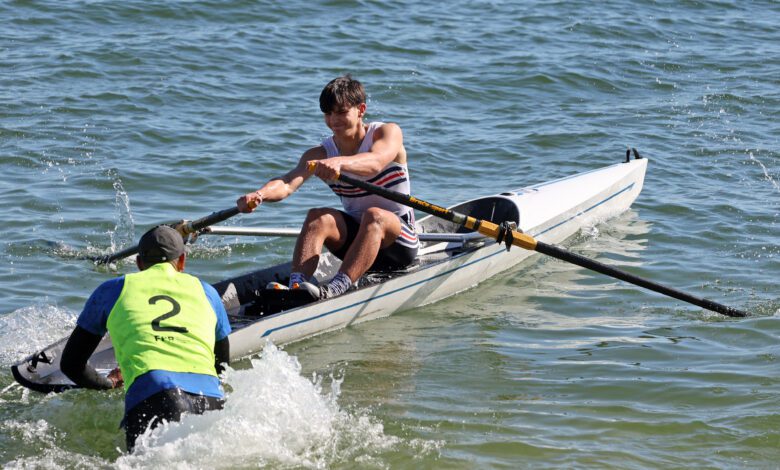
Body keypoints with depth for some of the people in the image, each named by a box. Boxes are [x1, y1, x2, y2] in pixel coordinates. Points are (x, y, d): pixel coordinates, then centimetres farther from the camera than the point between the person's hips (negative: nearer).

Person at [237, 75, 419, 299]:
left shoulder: (388, 133, -9)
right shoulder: (320, 155, -1)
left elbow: (375, 162, -34)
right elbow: (287, 184, -20)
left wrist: (339, 162, -55)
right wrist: (258, 195, -43)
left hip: (399, 238, -3)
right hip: (355, 234, 3)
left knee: (375, 215, -35)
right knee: (318, 217, -24)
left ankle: (335, 289, -53)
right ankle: (295, 286, -45)